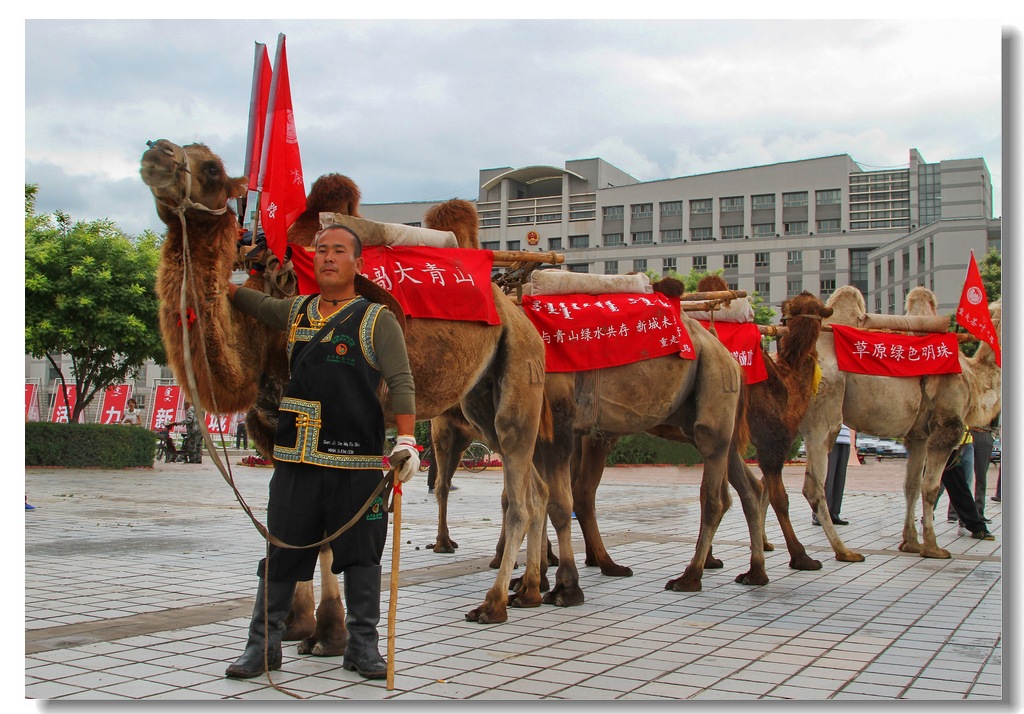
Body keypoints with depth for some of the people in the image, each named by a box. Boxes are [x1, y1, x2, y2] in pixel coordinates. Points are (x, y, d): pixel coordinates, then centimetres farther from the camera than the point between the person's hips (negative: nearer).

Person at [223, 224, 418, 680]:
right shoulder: (294, 312, 14)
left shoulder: (376, 319, 2)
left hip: (356, 461, -3)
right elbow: (252, 302, 35)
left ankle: (362, 645, 19)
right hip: (296, 458, 3)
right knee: (281, 554, 7)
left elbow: (400, 382, -5)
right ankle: (263, 644, 18)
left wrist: (406, 441, -16)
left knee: (361, 554, 6)